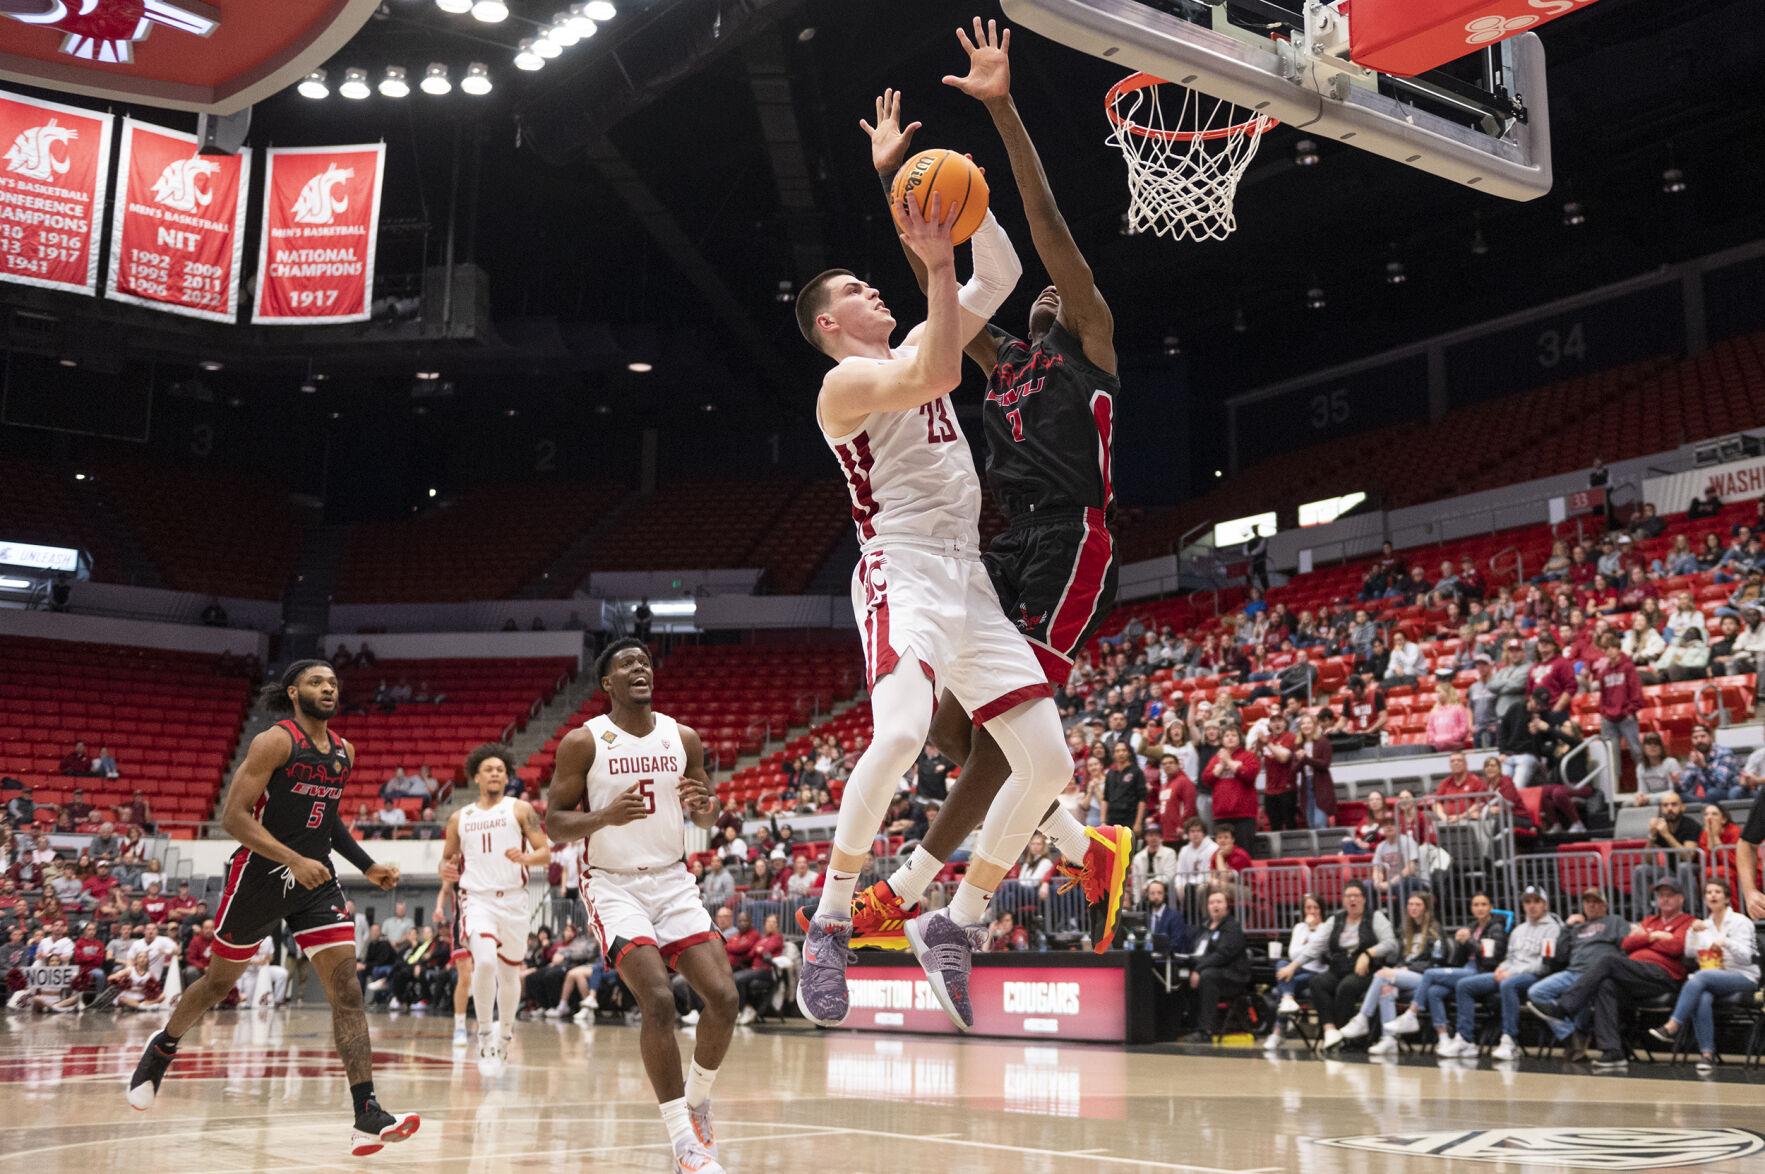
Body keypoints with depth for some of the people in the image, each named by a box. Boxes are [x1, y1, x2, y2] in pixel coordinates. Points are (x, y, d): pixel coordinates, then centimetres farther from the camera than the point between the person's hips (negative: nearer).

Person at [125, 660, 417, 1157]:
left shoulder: (344, 752, 8)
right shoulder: (275, 742, -13)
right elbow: (233, 816, -19)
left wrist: (367, 865, 12)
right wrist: (295, 860, -28)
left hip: (316, 880, 5)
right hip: (260, 876, -5)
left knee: (346, 991, -9)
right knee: (220, 980, 15)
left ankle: (367, 1116, -13)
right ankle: (162, 1048, 46)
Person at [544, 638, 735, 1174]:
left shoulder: (683, 738, 4)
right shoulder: (582, 742, -6)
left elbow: (706, 811, 15)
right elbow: (553, 825, -5)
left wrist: (706, 805, -10)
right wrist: (605, 816, -25)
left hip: (673, 881, 4)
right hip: (613, 885, -4)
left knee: (724, 997, -9)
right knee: (658, 1001, -21)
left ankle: (697, 1094, 21)